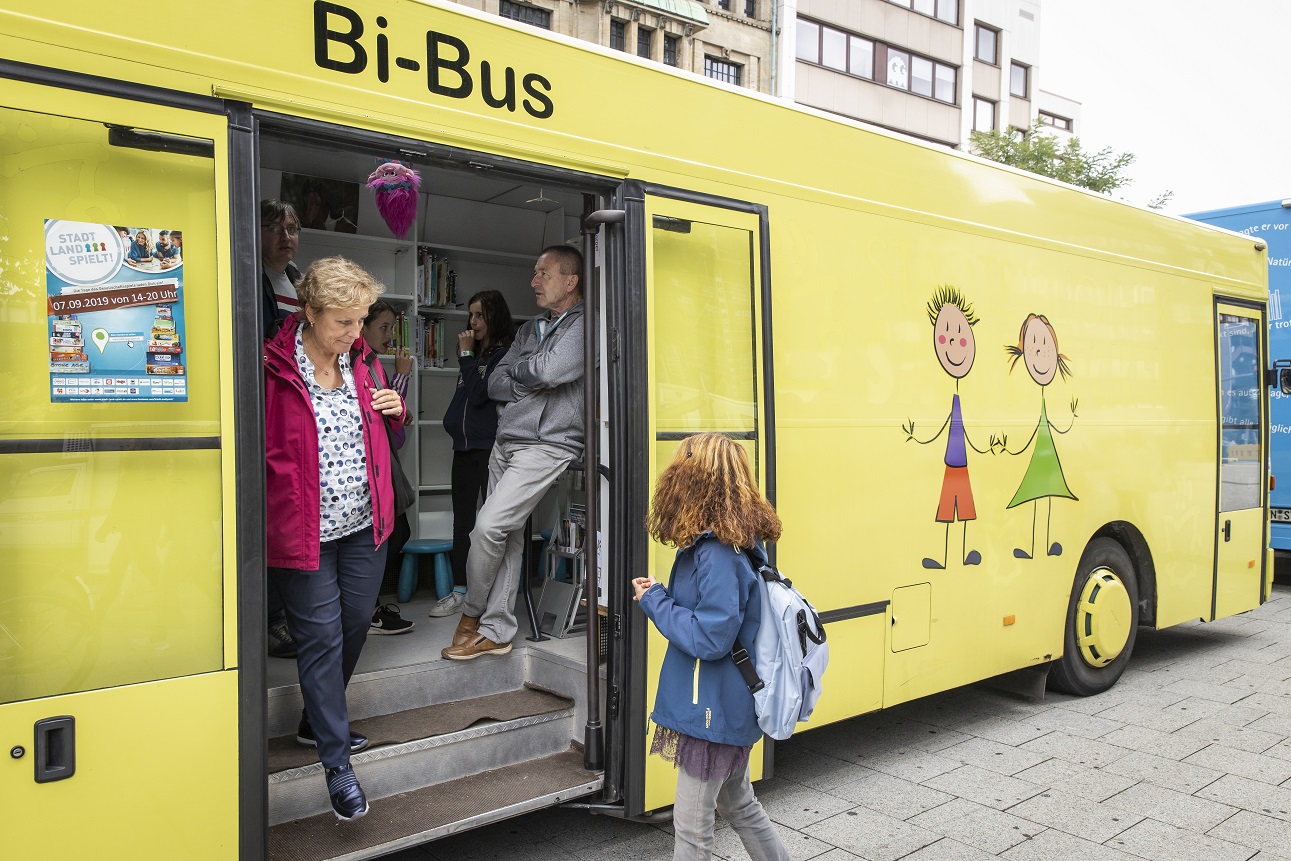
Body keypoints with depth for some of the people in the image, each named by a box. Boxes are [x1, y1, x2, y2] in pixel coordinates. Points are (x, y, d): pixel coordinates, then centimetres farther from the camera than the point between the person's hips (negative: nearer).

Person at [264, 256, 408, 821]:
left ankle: (317, 722, 37)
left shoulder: (364, 361, 6)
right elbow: (258, 450, -9)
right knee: (322, 638, -1)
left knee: (355, 626, 14)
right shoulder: (274, 368, -13)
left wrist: (396, 410, -2)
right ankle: (337, 764, 10)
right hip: (303, 531, -6)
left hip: (364, 525, 6)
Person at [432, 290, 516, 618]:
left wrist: (466, 355, -8)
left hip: (490, 445, -8)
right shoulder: (474, 353, 15)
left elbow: (478, 393, -16)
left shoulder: (505, 353, -8)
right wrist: (453, 423, 13)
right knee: (463, 518, 11)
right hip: (464, 444, 8)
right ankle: (459, 592, 18)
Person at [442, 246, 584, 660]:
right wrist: (532, 383, -4)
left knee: (489, 525, -14)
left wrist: (517, 369, 2)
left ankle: (472, 613, 7)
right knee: (507, 534, 7)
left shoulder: (584, 326, -4)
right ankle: (496, 630, 13)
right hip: (506, 441, 7)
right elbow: (495, 384, 14)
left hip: (546, 445, -7)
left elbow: (547, 370, -19)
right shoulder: (529, 329, 21)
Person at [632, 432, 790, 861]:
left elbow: (710, 638, -28)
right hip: (729, 708, 9)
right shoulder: (736, 543, 3)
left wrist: (655, 601, -16)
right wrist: (660, 597, 0)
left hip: (711, 712, -9)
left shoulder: (717, 554, -26)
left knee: (692, 826, 9)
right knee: (739, 805, 26)